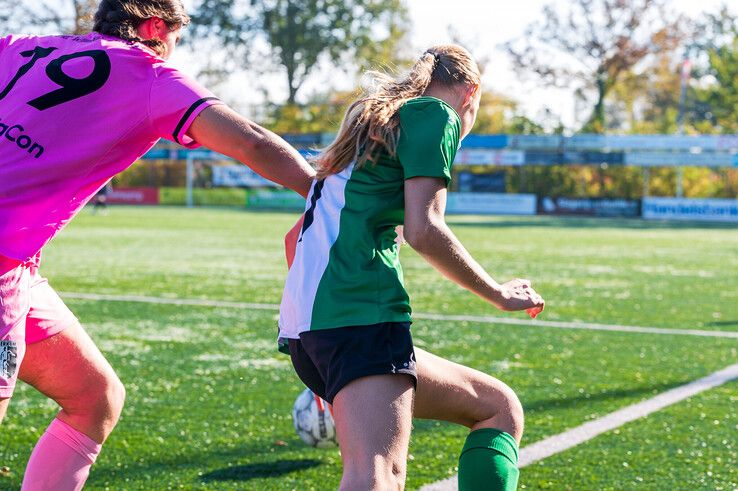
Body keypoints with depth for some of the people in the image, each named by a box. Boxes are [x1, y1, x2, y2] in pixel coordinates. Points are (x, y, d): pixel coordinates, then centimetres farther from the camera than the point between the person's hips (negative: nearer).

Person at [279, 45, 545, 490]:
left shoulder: (372, 123, 30)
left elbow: (296, 238, 32)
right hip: (360, 314, -9)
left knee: (500, 408, 16)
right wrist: (499, 295, 3)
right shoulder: (437, 114, 5)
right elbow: (422, 230, -9)